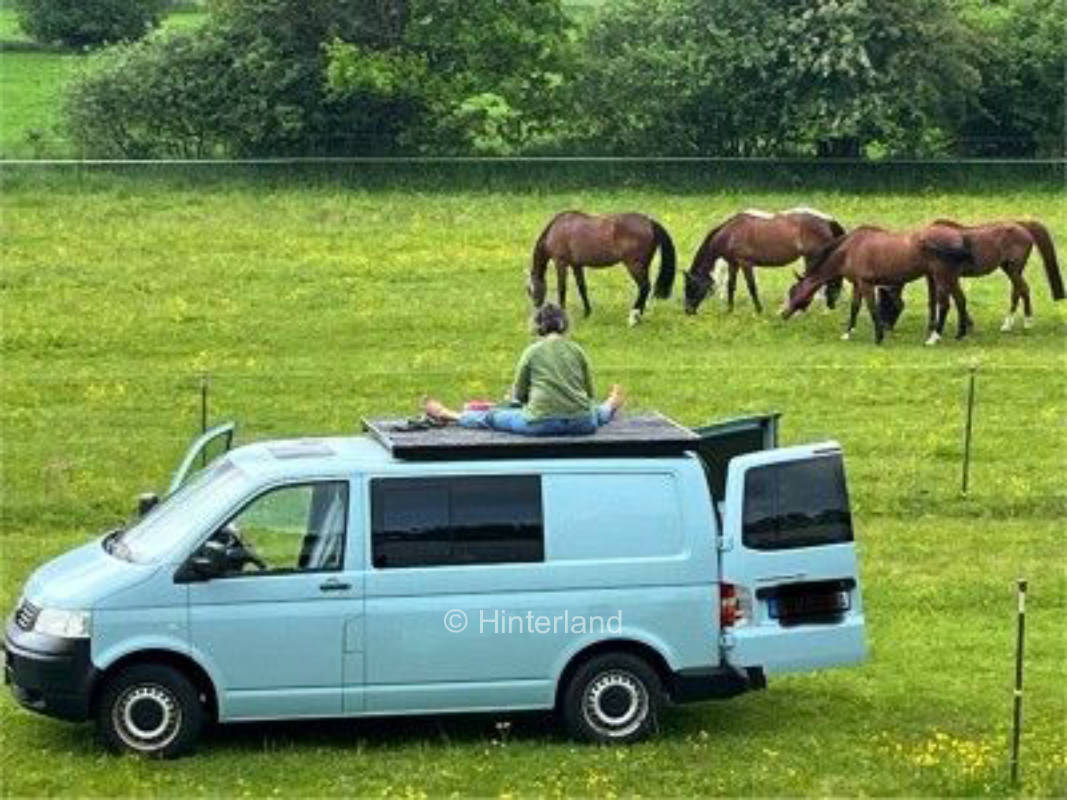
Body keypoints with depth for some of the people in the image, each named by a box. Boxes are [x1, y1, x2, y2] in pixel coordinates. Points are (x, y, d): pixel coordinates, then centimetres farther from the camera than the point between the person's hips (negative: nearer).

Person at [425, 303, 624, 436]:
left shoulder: (532, 352, 2)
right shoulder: (576, 350, 8)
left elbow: (519, 395, 10)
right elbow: (590, 393, 13)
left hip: (541, 423, -3)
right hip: (581, 423, 3)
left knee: (491, 418, 18)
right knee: (595, 413, 39)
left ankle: (449, 416, 33)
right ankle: (609, 406, 70)